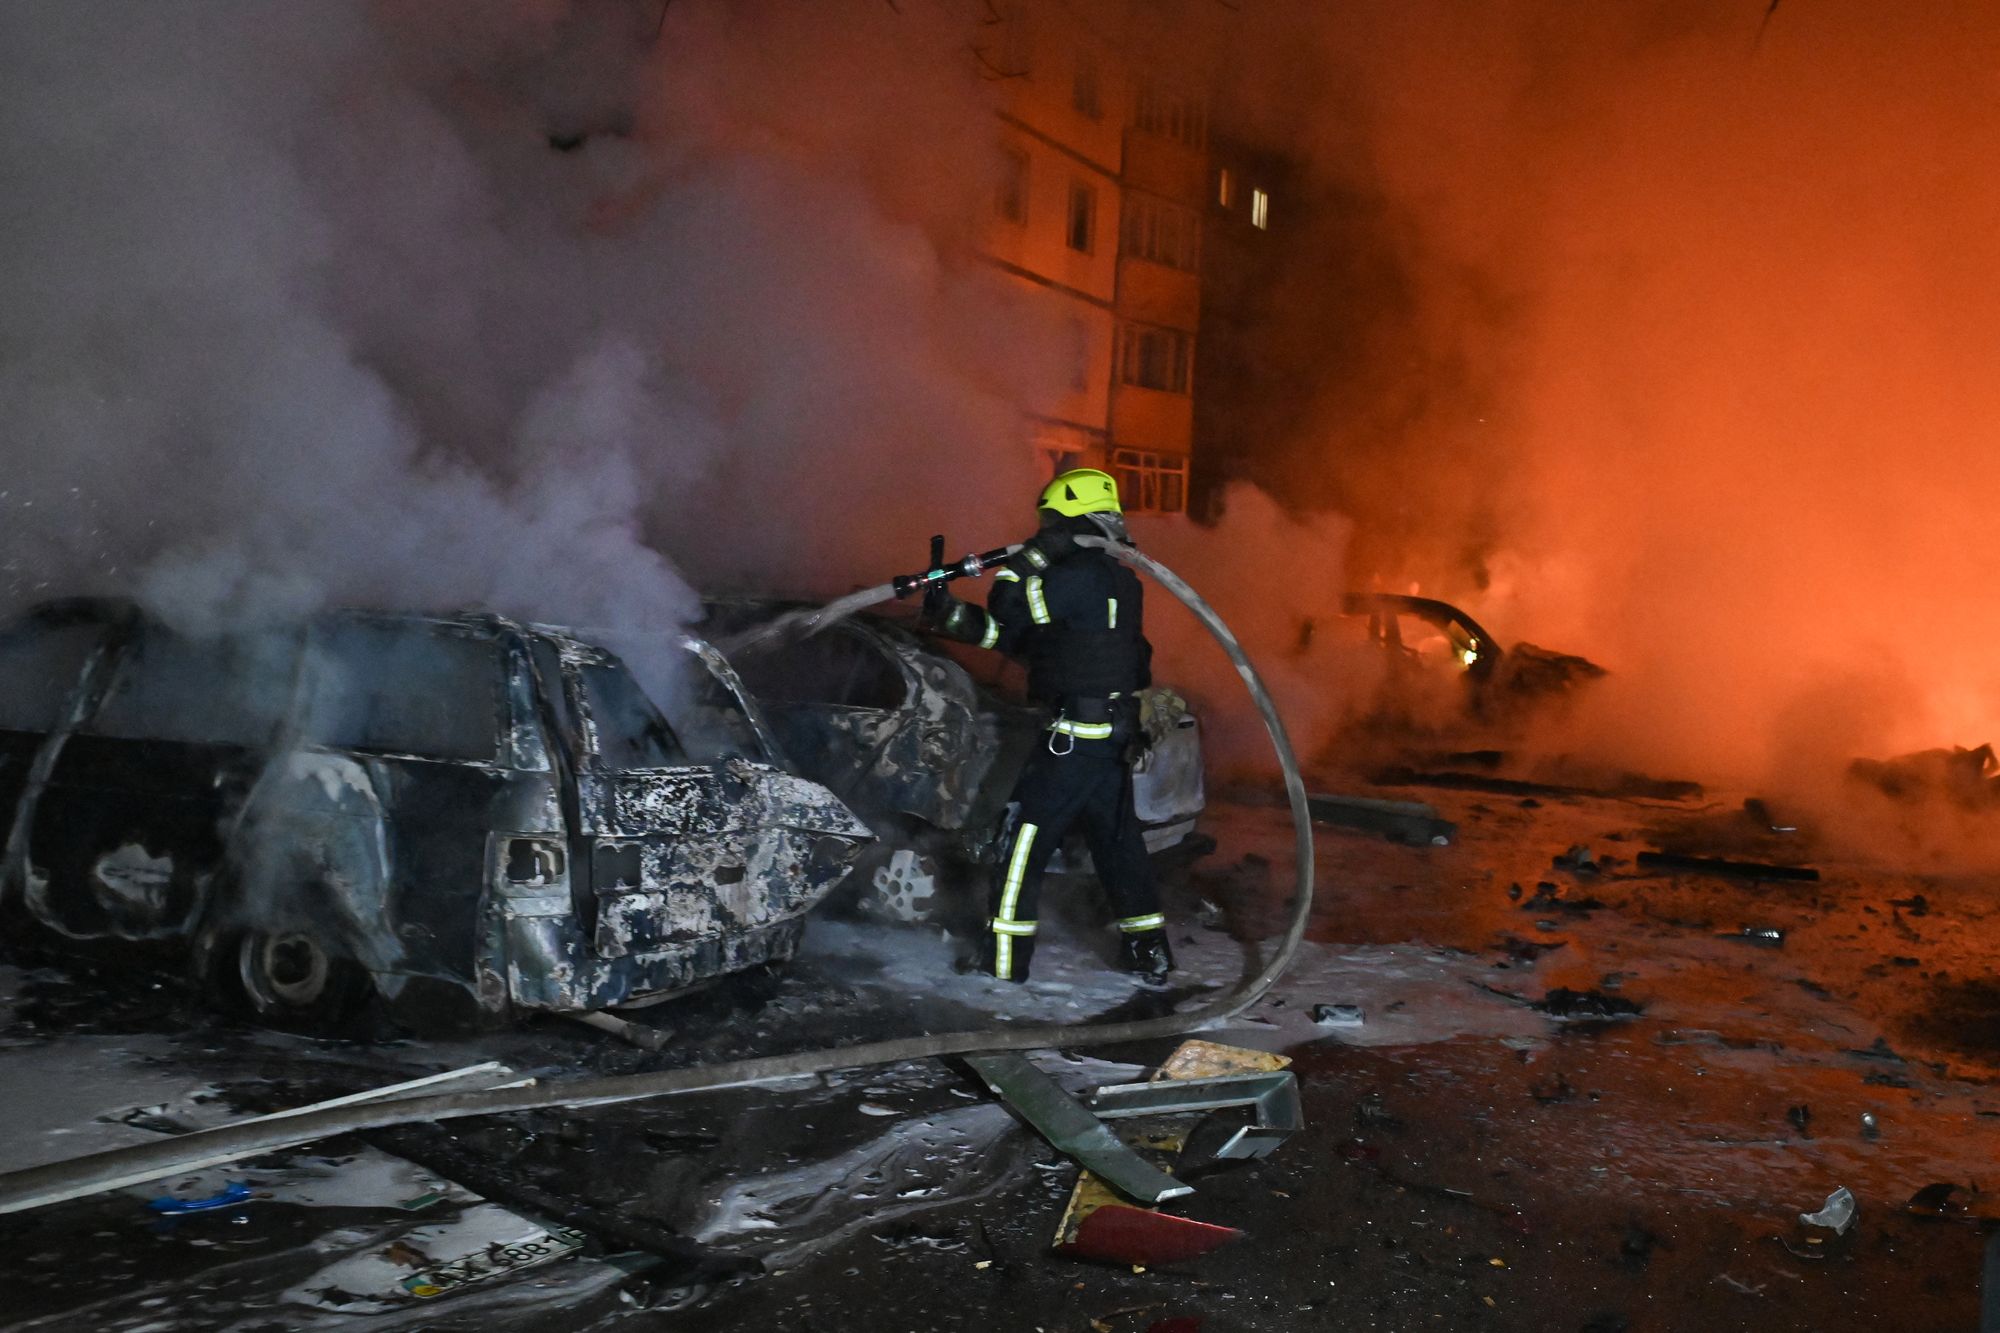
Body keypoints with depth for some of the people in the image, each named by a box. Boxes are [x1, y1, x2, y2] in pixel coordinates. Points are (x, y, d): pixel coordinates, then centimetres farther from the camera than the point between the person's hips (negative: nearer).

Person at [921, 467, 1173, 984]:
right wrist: (952, 617, 7)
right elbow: (1018, 633, 15)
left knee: (1024, 838, -2)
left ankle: (1004, 959, 1)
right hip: (1114, 738, 10)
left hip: (1074, 740, -10)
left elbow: (1009, 612, -17)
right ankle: (1151, 954, 21)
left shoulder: (1082, 573, -14)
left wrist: (1034, 554, -9)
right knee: (1118, 842, 16)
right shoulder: (1116, 578, 16)